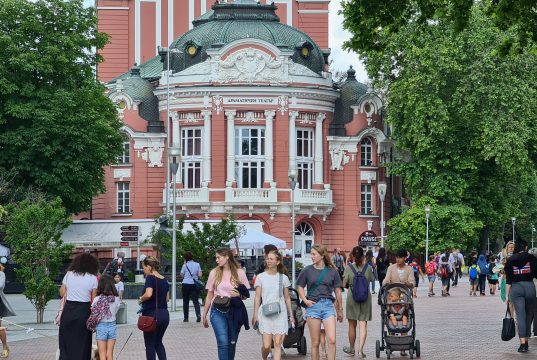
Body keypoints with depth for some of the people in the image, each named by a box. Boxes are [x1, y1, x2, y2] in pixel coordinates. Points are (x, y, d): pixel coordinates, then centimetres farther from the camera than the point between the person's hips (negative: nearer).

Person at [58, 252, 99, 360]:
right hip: (84, 311, -2)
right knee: (81, 343, 7)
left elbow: (62, 293, 7)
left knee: (66, 341, 12)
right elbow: (93, 299, -5)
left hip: (68, 310, 2)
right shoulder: (92, 278, -4)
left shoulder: (69, 274, 2)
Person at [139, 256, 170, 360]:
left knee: (150, 344, 5)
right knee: (158, 342, 19)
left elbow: (148, 294, -25)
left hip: (152, 314, -7)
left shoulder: (150, 278, -11)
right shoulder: (164, 280, 10)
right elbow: (167, 298, 13)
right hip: (165, 314, 7)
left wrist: (141, 299, -7)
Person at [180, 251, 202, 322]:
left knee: (185, 301, 9)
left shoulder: (185, 265, -5)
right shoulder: (197, 264, 2)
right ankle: (198, 315, -21)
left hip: (186, 284, -1)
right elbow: (200, 275, -2)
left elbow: (182, 274, 5)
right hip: (194, 284, 2)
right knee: (195, 301, 1)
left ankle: (186, 318, 11)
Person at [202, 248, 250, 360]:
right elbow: (209, 296, 11)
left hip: (234, 312, 1)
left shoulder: (240, 273, 3)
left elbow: (246, 295, 11)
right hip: (218, 312, -1)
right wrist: (204, 315, 13)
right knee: (223, 343, -13)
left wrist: (239, 295, -12)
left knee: (232, 344, 6)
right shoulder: (214, 273, 5)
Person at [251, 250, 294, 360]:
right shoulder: (261, 277, 3)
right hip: (265, 314, -1)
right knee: (266, 346, -6)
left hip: (280, 314, 1)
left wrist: (291, 315, 10)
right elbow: (257, 297, 3)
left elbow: (287, 298, 11)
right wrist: (255, 314, -2)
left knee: (278, 344, -5)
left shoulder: (283, 278, 6)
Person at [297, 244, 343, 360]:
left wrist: (340, 310, 16)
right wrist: (305, 300, -4)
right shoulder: (307, 270, 4)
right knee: (315, 343, 3)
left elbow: (337, 291, 11)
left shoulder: (332, 271, 5)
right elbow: (300, 287, 12)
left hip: (328, 306, 0)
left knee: (332, 340, -11)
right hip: (313, 306, 0)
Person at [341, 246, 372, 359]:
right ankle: (360, 350, -10)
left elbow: (344, 284, -5)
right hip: (366, 298, 0)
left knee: (352, 325, 14)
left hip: (352, 297, 0)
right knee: (363, 325, 0)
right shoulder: (368, 268, -5)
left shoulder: (349, 267, -8)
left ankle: (351, 349, 28)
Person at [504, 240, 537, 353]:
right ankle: (526, 341, 18)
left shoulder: (510, 260, 5)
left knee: (520, 316, -4)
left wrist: (507, 295, 4)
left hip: (515, 288, 0)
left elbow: (508, 280, 3)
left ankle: (523, 344, -15)